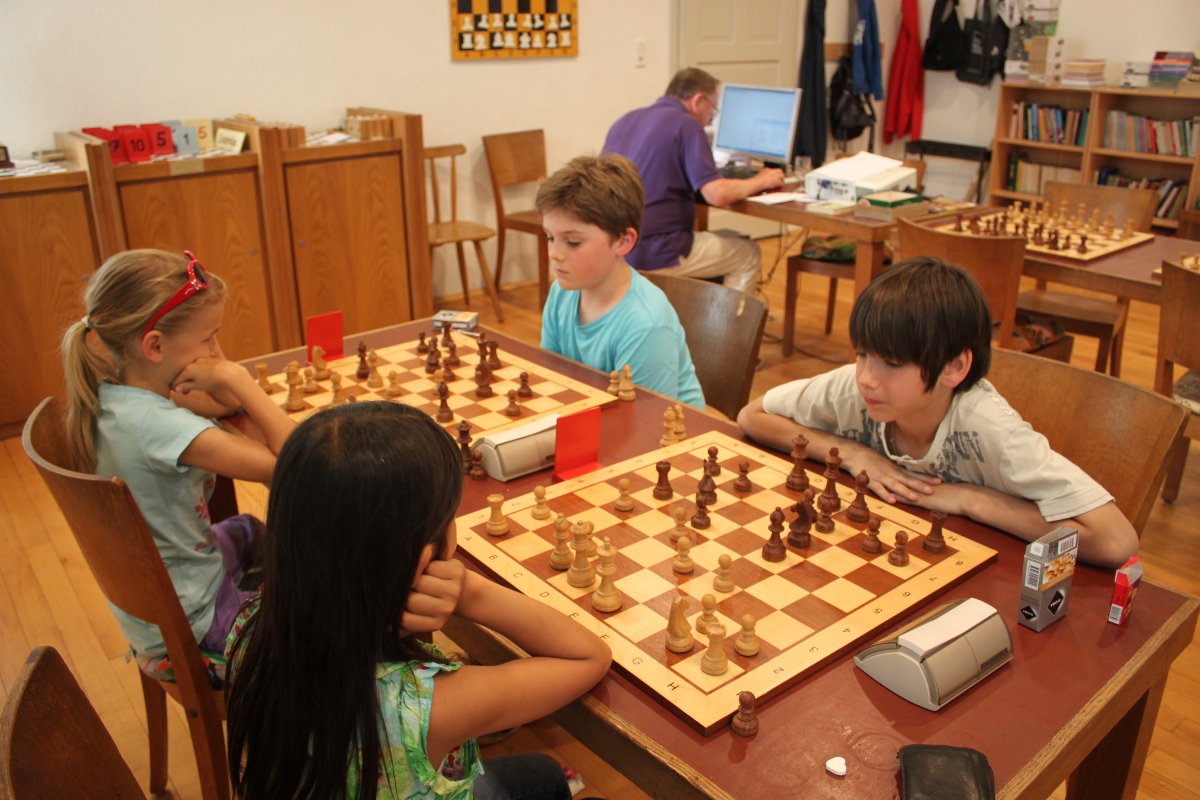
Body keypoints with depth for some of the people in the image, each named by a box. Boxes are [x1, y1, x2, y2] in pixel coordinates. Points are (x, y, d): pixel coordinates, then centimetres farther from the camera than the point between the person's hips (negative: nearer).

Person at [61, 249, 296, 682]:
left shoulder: (109, 394, -8)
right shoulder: (159, 426, -35)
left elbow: (227, 405, 4)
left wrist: (223, 382, -18)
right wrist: (235, 377, -31)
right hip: (183, 632, -9)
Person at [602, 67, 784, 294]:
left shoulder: (623, 122, 13)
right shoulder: (687, 125, -10)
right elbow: (717, 194, -18)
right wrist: (760, 182, 1)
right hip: (656, 255, -8)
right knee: (748, 254, 12)